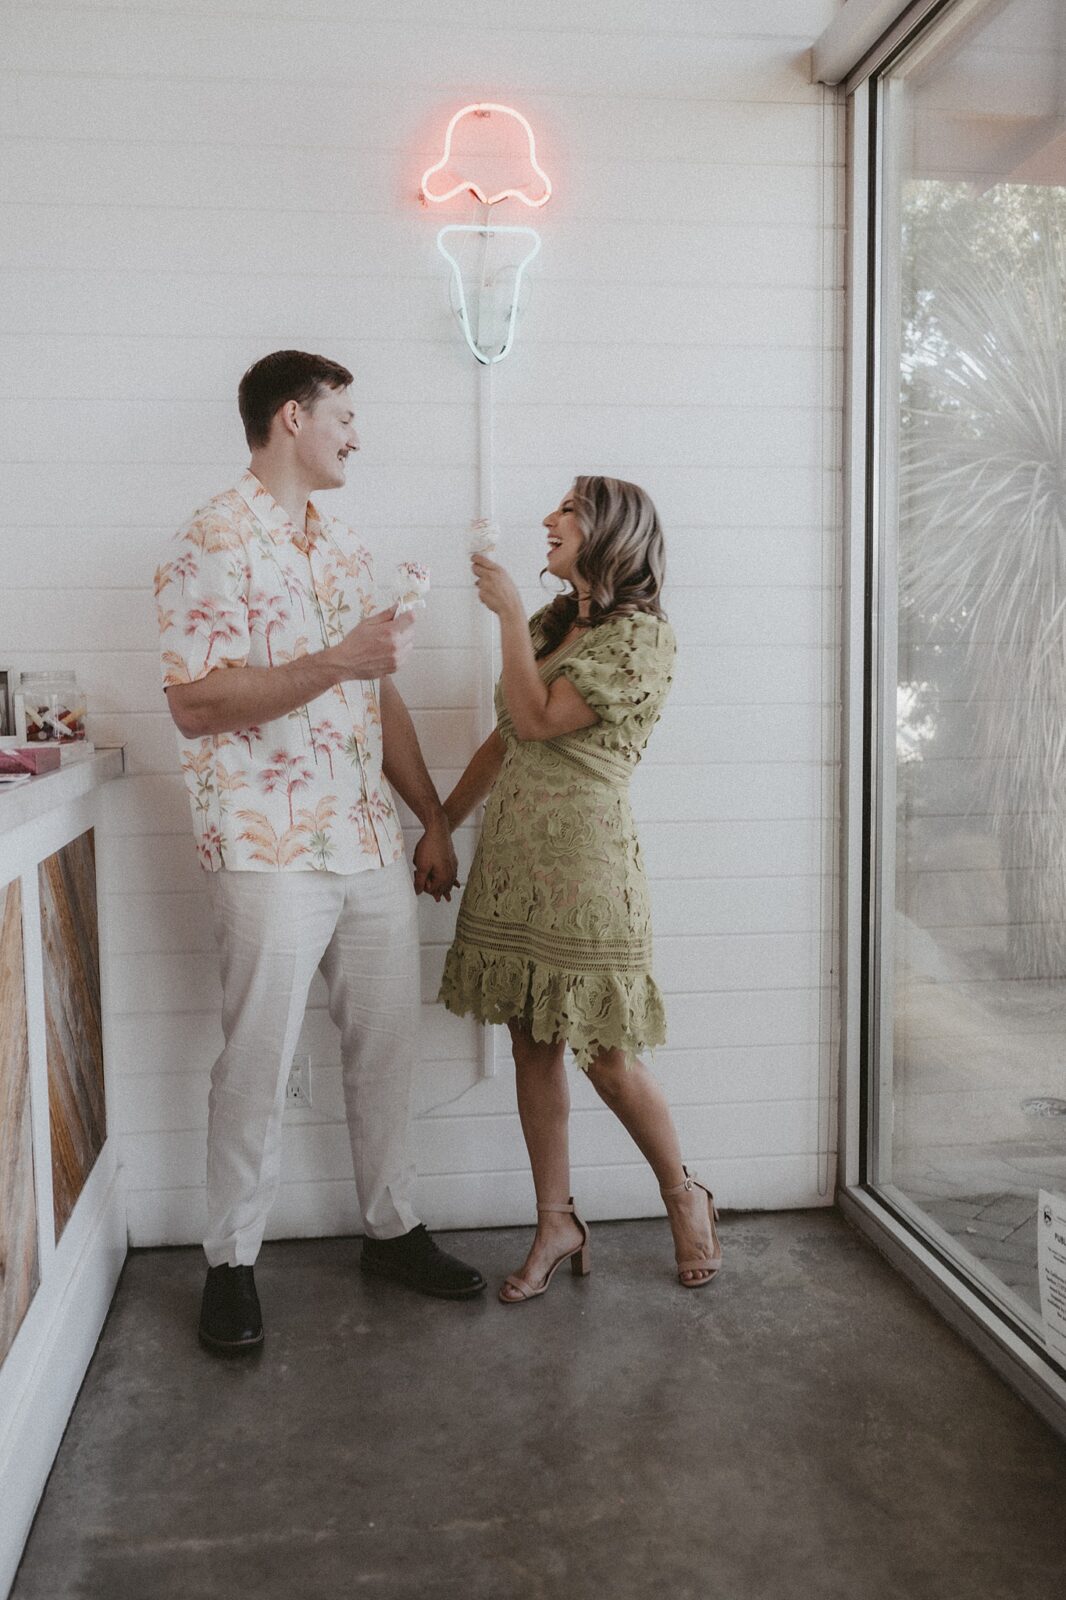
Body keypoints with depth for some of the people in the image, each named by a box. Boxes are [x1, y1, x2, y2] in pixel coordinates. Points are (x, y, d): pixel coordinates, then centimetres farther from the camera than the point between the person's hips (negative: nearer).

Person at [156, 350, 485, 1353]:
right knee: (256, 1066, 2)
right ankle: (230, 1264, 20)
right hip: (269, 853, -7)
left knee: (386, 1046, 13)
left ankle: (392, 1229, 29)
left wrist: (433, 818, 16)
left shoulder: (344, 549, 16)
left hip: (372, 846, 7)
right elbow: (195, 704, -16)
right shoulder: (211, 544, -8)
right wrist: (335, 662, -21)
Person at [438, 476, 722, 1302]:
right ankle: (557, 1224, 21)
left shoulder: (642, 635, -8)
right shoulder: (550, 623, 15)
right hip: (511, 859, 7)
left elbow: (537, 720, -16)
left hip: (584, 861, -7)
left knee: (605, 1055, 0)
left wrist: (510, 614, -9)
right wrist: (440, 824, 19)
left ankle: (685, 1195, 24)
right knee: (532, 1046, 9)